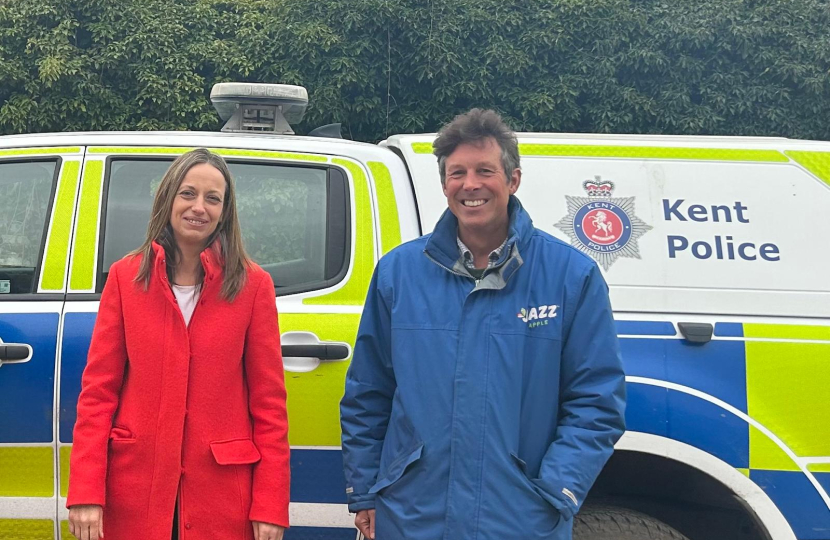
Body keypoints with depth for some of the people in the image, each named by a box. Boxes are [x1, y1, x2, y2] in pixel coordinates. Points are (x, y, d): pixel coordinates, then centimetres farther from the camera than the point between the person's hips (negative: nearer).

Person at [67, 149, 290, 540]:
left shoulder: (253, 284, 0)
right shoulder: (125, 277, 3)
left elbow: (269, 401, -1)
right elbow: (98, 389, 1)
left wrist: (270, 505, -5)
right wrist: (86, 493, -6)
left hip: (222, 493, -1)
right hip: (135, 491, 1)